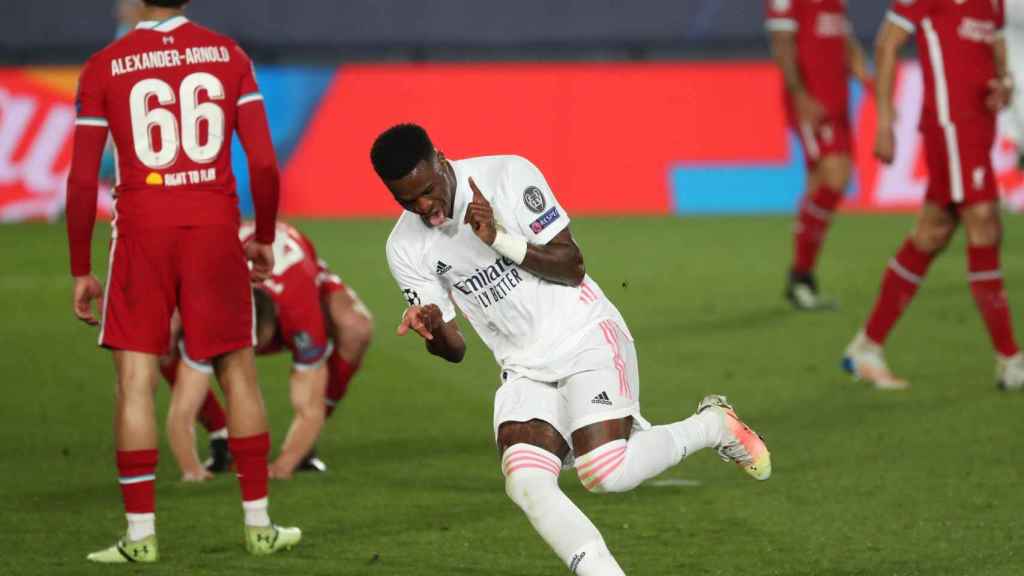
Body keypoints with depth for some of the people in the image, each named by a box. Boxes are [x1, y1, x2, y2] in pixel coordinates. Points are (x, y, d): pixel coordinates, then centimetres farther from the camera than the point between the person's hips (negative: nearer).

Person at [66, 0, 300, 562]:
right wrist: (264, 238, 15)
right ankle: (259, 525, 14)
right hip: (215, 229, 1)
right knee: (239, 373, 11)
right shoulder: (228, 55, 4)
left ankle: (141, 532, -2)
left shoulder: (103, 68, 1)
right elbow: (264, 164, 0)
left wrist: (80, 271, 6)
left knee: (135, 379, 1)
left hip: (142, 231, -1)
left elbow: (82, 181, -1)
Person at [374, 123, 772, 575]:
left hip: (585, 338, -4)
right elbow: (454, 349, 2)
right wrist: (432, 329, -22)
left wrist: (501, 239, -24)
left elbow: (572, 266, -11)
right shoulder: (405, 249, -1)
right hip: (524, 368, 4)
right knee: (525, 483, -22)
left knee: (605, 473, -23)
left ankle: (712, 426, 4)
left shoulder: (506, 175, -13)